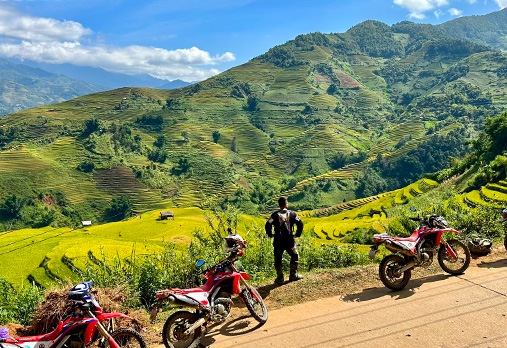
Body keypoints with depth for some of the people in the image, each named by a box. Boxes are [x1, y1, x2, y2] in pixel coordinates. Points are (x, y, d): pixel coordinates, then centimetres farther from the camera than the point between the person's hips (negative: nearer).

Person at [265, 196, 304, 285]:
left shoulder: (275, 215, -1)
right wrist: (298, 234, 7)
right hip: (289, 241, 0)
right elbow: (300, 224, -4)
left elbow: (268, 225, -9)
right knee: (295, 256, 21)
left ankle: (280, 279, 11)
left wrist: (270, 234, 4)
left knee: (278, 259, 11)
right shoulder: (292, 214, 1)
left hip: (278, 241, 0)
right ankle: (293, 275, 24)